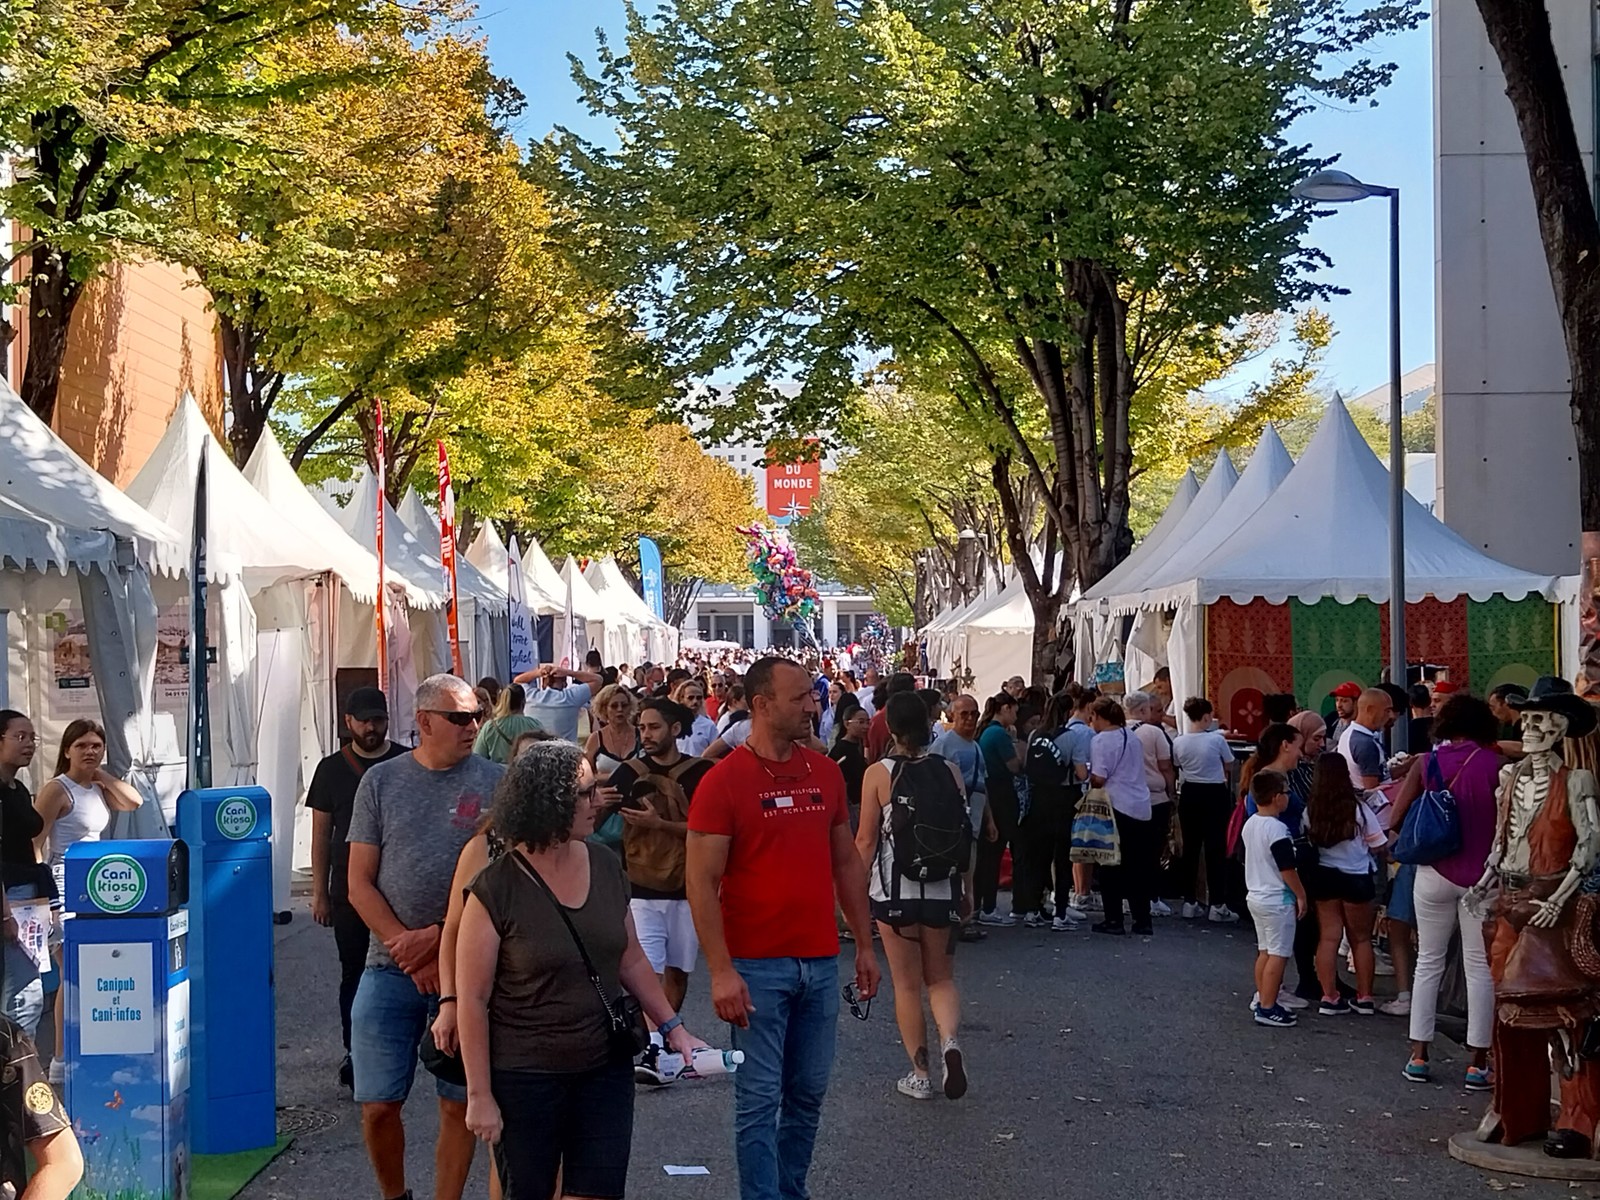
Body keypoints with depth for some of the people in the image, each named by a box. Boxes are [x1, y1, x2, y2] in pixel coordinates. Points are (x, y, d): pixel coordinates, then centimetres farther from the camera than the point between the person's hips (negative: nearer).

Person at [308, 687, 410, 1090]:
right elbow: (321, 834, 6)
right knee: (353, 973, 6)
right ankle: (355, 1053, 15)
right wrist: (319, 893, 3)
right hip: (348, 892, 1)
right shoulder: (332, 769, 5)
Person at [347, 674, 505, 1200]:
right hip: (390, 967, 1)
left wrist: (438, 938, -11)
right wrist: (407, 949, -8)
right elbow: (360, 884, 3)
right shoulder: (382, 781, 4)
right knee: (378, 1104, 4)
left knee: (459, 1103, 5)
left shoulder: (495, 782, 0)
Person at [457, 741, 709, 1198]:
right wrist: (480, 1095, -11)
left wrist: (674, 1028, 6)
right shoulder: (496, 890, -14)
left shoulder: (605, 866, 1)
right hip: (525, 1079, -4)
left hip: (606, 1070, 4)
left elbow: (631, 960, 13)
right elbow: (473, 1000, -11)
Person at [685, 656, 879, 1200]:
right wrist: (721, 971, -17)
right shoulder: (723, 781, -10)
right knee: (759, 1100, 2)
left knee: (808, 1093, 13)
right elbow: (701, 881, -11)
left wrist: (865, 945, 13)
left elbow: (847, 862, 15)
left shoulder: (825, 772, 7)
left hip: (821, 963, 5)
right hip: (757, 966, -5)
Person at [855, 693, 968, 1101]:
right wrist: (961, 889, 18)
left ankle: (920, 1075, 13)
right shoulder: (949, 771, -1)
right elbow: (963, 834, 5)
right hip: (942, 890, 3)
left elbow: (866, 840, -7)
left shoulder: (879, 773, -9)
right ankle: (949, 1041, -12)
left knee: (907, 985, 9)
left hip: (894, 891, -2)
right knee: (941, 979, 16)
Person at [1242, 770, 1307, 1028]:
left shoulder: (1249, 825, 7)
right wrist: (1301, 895, -9)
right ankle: (1267, 1008, -4)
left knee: (1265, 951, 18)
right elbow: (1287, 869, -19)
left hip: (1256, 896, 9)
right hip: (1277, 900, -9)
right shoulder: (1277, 829, -21)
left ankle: (1262, 998, 25)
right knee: (1278, 955, -4)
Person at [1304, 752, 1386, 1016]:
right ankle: (1364, 998, 18)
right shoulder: (1359, 809, -14)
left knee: (1328, 937, 9)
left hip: (1324, 877, 2)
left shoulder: (1311, 811, -8)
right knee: (1361, 939, 12)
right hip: (1356, 878, -2)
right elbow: (1378, 845, -6)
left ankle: (1329, 997, 8)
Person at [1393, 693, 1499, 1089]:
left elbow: (1397, 814, -3)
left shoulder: (1428, 763, -1)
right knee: (1480, 967, 5)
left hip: (1434, 873, 2)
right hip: (1480, 875, -2)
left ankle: (1418, 1055, 15)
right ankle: (1478, 1063, 6)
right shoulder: (1493, 764, -7)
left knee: (1428, 962, 13)